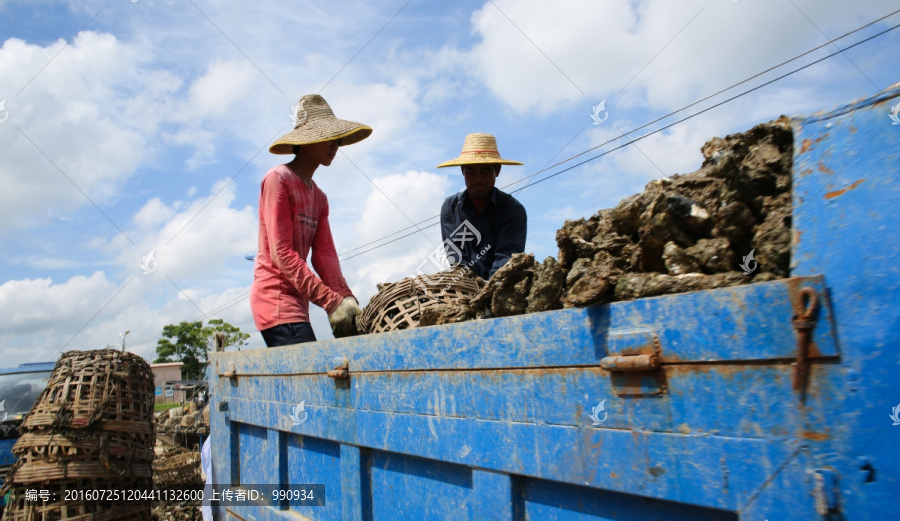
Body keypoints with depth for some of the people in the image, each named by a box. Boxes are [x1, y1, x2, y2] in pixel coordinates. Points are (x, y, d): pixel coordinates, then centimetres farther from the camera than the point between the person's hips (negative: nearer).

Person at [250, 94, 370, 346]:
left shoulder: (319, 197, 17)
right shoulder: (278, 179, -8)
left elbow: (324, 256, 6)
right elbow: (282, 254, -17)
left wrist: (347, 300, -10)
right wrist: (331, 302, -22)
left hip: (297, 301, 8)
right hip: (275, 297, -8)